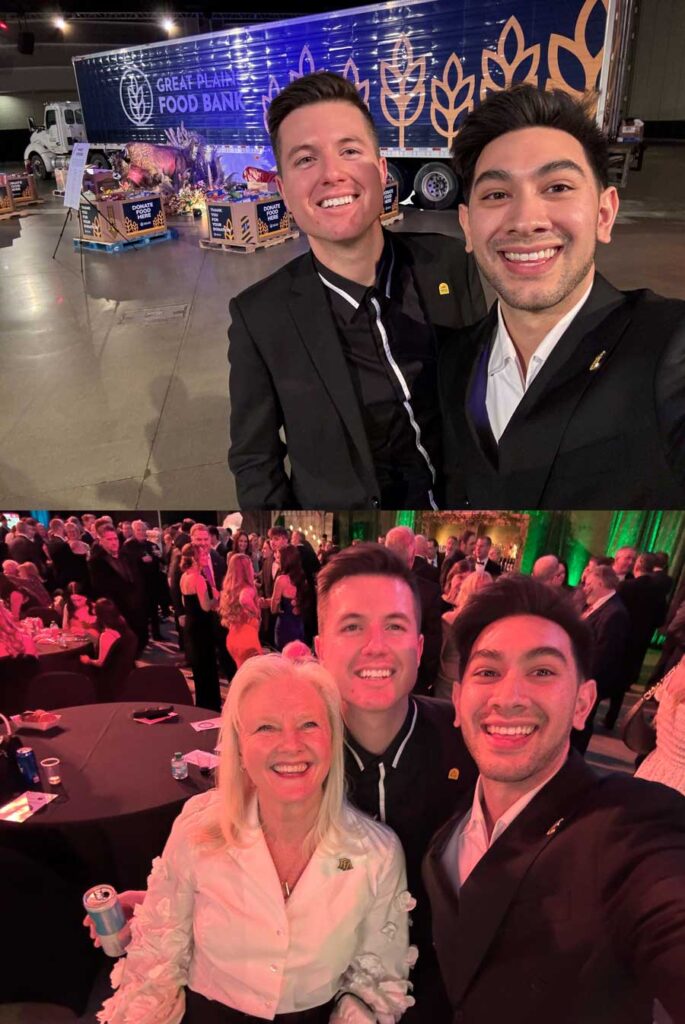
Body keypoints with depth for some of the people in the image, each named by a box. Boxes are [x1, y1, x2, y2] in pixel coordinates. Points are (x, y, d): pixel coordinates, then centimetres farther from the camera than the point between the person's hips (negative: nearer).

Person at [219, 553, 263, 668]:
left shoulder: (229, 587, 6)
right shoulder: (247, 588, -18)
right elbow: (244, 599, -41)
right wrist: (255, 612, -23)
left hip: (233, 638, 8)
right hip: (247, 639, -8)